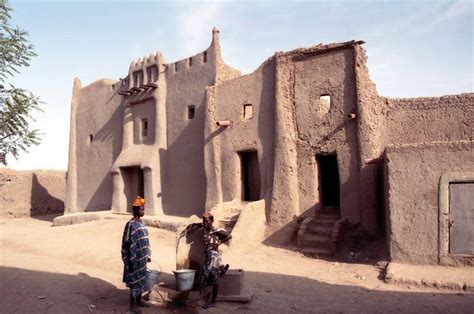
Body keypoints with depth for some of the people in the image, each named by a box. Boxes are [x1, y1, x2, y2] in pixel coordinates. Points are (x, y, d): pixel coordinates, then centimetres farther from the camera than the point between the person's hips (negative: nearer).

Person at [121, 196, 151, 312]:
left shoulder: (142, 223, 8)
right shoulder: (131, 224, -18)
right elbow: (128, 244, -19)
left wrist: (148, 254, 16)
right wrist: (131, 261, -19)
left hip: (142, 258, 8)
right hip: (135, 259, -8)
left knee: (142, 279, 18)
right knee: (135, 281, 1)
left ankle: (139, 301, 32)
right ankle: (132, 305, 13)